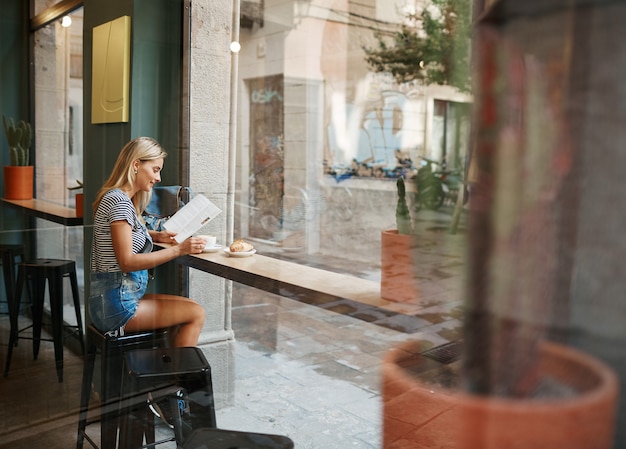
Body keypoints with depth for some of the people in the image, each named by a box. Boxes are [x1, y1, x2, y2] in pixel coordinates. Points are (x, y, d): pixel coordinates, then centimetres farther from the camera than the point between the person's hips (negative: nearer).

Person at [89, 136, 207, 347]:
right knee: (196, 314, -8)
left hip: (124, 295, 10)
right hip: (116, 303, -10)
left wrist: (157, 235, 13)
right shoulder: (118, 201, -17)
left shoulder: (124, 199, 12)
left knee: (191, 308, 13)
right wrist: (179, 249, -23)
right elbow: (127, 262, -23)